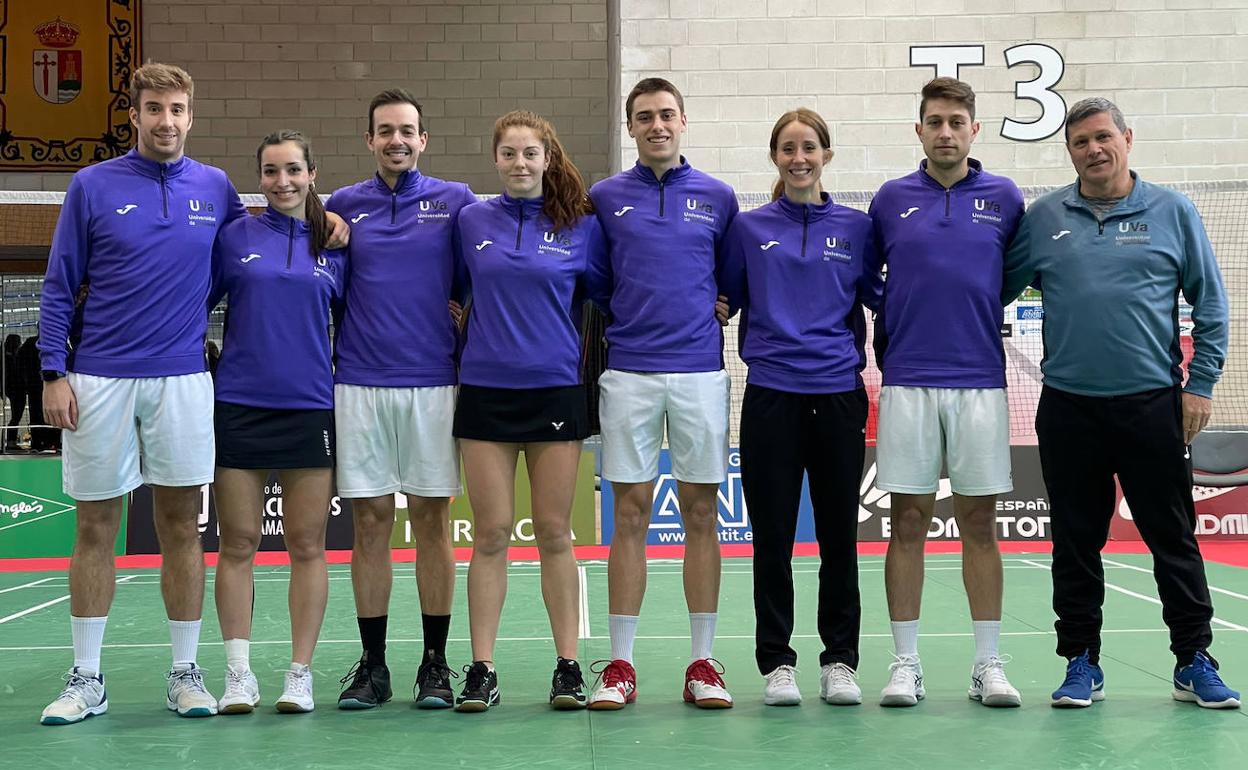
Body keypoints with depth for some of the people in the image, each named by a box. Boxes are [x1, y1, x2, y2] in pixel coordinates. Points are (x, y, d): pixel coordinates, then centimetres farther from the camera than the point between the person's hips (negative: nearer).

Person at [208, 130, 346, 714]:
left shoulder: (335, 244, 8)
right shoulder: (235, 237, 5)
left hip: (310, 408, 1)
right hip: (239, 404, 0)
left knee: (307, 545, 2)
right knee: (239, 542, 2)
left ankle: (300, 674, 10)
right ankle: (238, 673, 8)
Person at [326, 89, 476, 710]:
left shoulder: (456, 201, 6)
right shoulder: (342, 206, 10)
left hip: (434, 384, -1)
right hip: (360, 385, 1)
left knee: (432, 521, 3)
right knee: (370, 523, 4)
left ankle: (435, 663, 12)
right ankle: (372, 664, 12)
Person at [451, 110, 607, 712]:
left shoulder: (581, 226, 3)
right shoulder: (471, 221, 7)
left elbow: (605, 297, 12)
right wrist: (474, 332, 10)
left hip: (556, 390, -1)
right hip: (485, 389, 1)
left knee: (554, 531, 3)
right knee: (491, 533, 1)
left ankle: (568, 665, 12)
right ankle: (482, 669, 8)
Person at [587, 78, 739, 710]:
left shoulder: (718, 198, 8)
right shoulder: (604, 198, 7)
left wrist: (720, 307, 1)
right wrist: (623, 315, 3)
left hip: (701, 373, 0)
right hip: (629, 373, 0)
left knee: (700, 515, 4)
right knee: (630, 517, 2)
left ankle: (702, 663, 12)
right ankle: (620, 664, 8)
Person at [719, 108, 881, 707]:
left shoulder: (857, 227, 8)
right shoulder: (748, 228, 7)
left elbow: (881, 296, 10)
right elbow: (726, 299, 14)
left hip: (839, 394, 1)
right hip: (771, 395, -1)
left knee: (838, 534, 5)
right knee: (773, 536, 2)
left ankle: (840, 661, 16)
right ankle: (776, 662, 12)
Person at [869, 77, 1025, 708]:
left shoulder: (1004, 198, 5)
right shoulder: (890, 200, 6)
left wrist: (973, 313, 11)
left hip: (980, 383, 0)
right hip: (906, 385, 0)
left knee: (979, 524, 4)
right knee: (908, 524, 2)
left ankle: (988, 663, 12)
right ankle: (905, 663, 9)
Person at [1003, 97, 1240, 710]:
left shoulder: (1172, 212, 3)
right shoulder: (1042, 218, 6)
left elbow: (1210, 304, 4)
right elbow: (994, 291, 10)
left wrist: (1201, 384, -2)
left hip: (1153, 406, -1)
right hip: (1068, 408, 1)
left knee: (1174, 539, 5)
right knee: (1076, 544, 8)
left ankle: (1194, 662, 16)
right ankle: (1081, 664, 18)